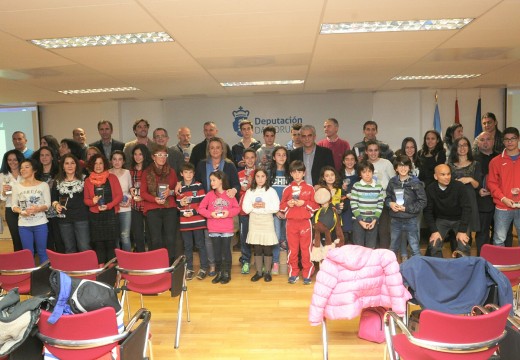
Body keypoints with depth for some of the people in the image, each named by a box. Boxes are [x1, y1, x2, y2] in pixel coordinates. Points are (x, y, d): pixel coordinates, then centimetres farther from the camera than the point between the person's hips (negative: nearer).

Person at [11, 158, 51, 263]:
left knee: (42, 251, 5)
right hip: (23, 225, 2)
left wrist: (38, 209, -21)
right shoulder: (17, 186, 5)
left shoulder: (43, 185, -1)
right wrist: (22, 211, -15)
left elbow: (48, 204, -2)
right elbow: (14, 206, 5)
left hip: (40, 223, -2)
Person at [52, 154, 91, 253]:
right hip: (64, 219, 3)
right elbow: (53, 197, 16)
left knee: (84, 247, -6)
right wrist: (56, 205, -3)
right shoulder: (58, 181, 10)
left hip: (82, 217, -3)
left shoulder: (83, 179, 3)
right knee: (69, 249, 12)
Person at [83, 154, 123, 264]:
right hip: (95, 216, 1)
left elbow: (119, 195, 0)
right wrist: (93, 201, -13)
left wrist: (108, 206, -13)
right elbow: (85, 199, 9)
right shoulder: (88, 181, 8)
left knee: (111, 243, 0)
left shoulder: (112, 177, 4)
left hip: (111, 214, -1)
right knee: (98, 244, 3)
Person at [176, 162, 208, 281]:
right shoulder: (179, 187, 8)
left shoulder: (198, 186, -1)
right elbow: (176, 205, 12)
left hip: (198, 221, -3)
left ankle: (203, 268, 13)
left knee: (200, 244, 4)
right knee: (187, 246, 10)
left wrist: (194, 212, -15)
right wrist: (181, 204, -9)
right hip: (184, 222, 3)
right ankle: (189, 269, 20)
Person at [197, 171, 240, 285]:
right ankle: (219, 273, 23)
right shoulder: (210, 194, 0)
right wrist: (210, 214, -16)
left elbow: (237, 208, 1)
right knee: (217, 252, 11)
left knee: (226, 252, 6)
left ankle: (227, 274, 18)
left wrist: (229, 213, -17)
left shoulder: (229, 194, -2)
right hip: (213, 230, 1)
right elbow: (201, 208, -1)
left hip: (227, 229, -1)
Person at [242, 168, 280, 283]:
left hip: (267, 222, -2)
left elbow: (276, 208, -8)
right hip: (254, 222, 2)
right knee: (257, 249, 8)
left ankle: (267, 272, 16)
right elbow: (245, 208, -1)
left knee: (267, 249, 3)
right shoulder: (250, 191, 4)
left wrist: (265, 206, -19)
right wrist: (253, 206, -19)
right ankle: (259, 272, 19)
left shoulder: (271, 191, -1)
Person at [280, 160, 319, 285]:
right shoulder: (287, 189, 7)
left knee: (306, 249, 2)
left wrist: (304, 203, -13)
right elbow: (281, 206, 8)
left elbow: (315, 206, 0)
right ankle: (293, 274, 18)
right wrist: (288, 204, -12)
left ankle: (307, 274, 12)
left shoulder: (309, 188, 3)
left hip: (305, 222, -1)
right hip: (291, 222, 2)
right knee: (292, 249, 8)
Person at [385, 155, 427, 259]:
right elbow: (387, 198, 12)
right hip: (395, 220, 4)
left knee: (415, 248, 7)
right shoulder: (392, 182, 1)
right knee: (393, 247, 20)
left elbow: (422, 202, -9)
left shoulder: (416, 183, -9)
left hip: (411, 220, -3)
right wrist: (390, 203, -10)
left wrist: (406, 208, -16)